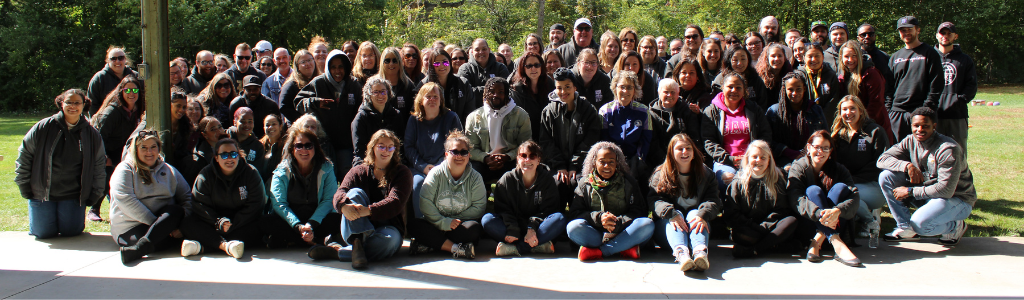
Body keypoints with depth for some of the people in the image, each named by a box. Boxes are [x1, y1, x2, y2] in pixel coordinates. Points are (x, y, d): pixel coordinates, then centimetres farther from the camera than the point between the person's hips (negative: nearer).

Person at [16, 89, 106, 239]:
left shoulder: (92, 134, 0)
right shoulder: (43, 128, -5)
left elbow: (98, 167, 8)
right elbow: (24, 156, 2)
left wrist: (93, 195, 4)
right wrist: (25, 189, 1)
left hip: (73, 197, 1)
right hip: (41, 192, -1)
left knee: (72, 232, -2)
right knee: (44, 233, 2)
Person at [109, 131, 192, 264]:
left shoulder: (169, 170, 17)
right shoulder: (125, 169, 4)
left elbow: (186, 197, 8)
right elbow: (125, 200, -12)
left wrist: (182, 224, -12)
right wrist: (154, 222, -20)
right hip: (129, 228, -4)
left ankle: (139, 247, -45)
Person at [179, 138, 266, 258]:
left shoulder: (251, 173, -3)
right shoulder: (205, 175, 0)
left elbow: (254, 205, -9)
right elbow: (200, 205, -7)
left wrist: (233, 225, -20)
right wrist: (218, 223, -23)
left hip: (241, 221, -1)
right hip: (215, 218, 1)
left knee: (256, 228, -35)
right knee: (187, 224, -24)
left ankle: (202, 247, -41)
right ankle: (226, 245, -44)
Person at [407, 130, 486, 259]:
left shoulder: (475, 178, 2)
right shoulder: (435, 174, 1)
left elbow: (479, 207, -6)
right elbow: (425, 203, -9)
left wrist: (454, 221, -15)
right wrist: (444, 222, -19)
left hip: (460, 227, 0)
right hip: (436, 226, 0)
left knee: (474, 228, -33)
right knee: (414, 225, -29)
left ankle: (429, 245, -31)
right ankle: (456, 248, -33)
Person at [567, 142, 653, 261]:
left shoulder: (628, 182, 12)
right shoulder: (584, 184, 12)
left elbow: (639, 211, 1)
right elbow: (575, 212, 2)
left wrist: (618, 222, -17)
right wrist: (599, 218, -16)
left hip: (622, 232, 1)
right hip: (595, 232, -1)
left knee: (647, 225, -28)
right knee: (573, 227, -30)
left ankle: (597, 251, -29)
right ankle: (625, 248, -31)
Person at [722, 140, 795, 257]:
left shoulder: (777, 180, 9)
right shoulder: (738, 183, 4)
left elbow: (782, 210, 4)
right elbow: (730, 214, -3)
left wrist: (765, 225, -13)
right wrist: (755, 227, -13)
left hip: (768, 227, 2)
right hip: (748, 229, -2)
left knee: (792, 221, -27)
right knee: (739, 234, -35)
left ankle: (752, 250, -37)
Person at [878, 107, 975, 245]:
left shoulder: (948, 149, -23)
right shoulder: (910, 141, -3)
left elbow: (945, 190, -28)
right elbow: (883, 159, -5)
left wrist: (910, 192, -22)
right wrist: (907, 165, -23)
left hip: (957, 199, -7)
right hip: (927, 195, 7)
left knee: (919, 223, -34)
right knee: (886, 176, -10)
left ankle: (955, 226, 1)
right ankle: (906, 228, -2)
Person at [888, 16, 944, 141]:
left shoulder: (929, 53, 4)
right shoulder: (895, 57, 19)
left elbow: (936, 84, -3)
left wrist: (927, 109, -11)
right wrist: (888, 109, 6)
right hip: (897, 114, 5)